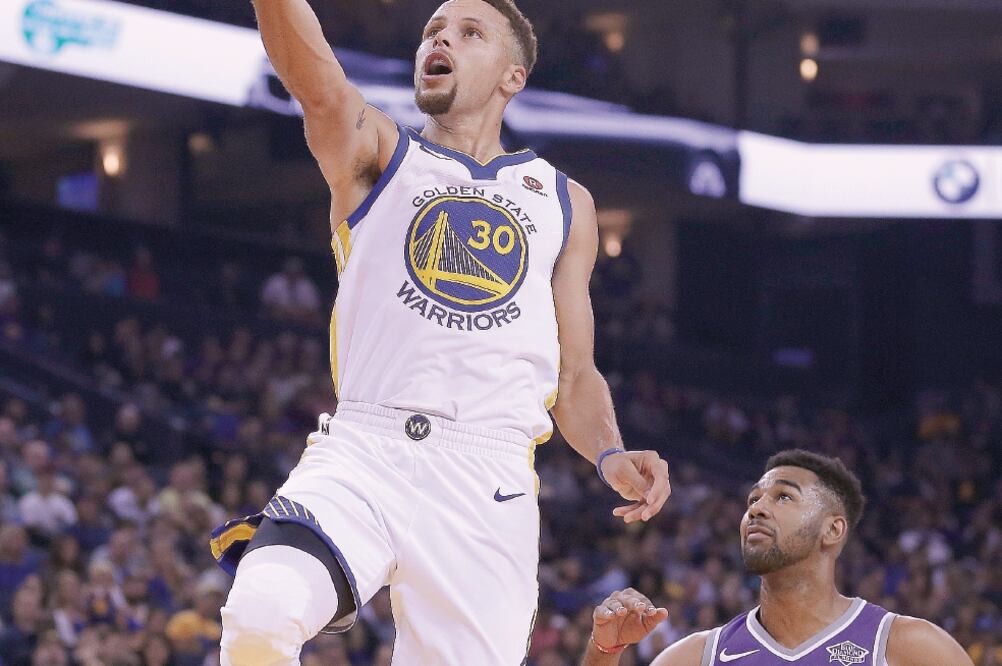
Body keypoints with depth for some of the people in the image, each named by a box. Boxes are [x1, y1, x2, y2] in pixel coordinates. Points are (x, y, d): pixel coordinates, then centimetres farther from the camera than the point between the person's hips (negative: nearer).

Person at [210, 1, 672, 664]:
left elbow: (575, 378, 20)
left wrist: (611, 454, -1)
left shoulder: (564, 203, 21)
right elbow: (317, 83, -8)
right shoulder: (375, 154, 14)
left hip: (490, 486, 3)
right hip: (363, 454, -2)